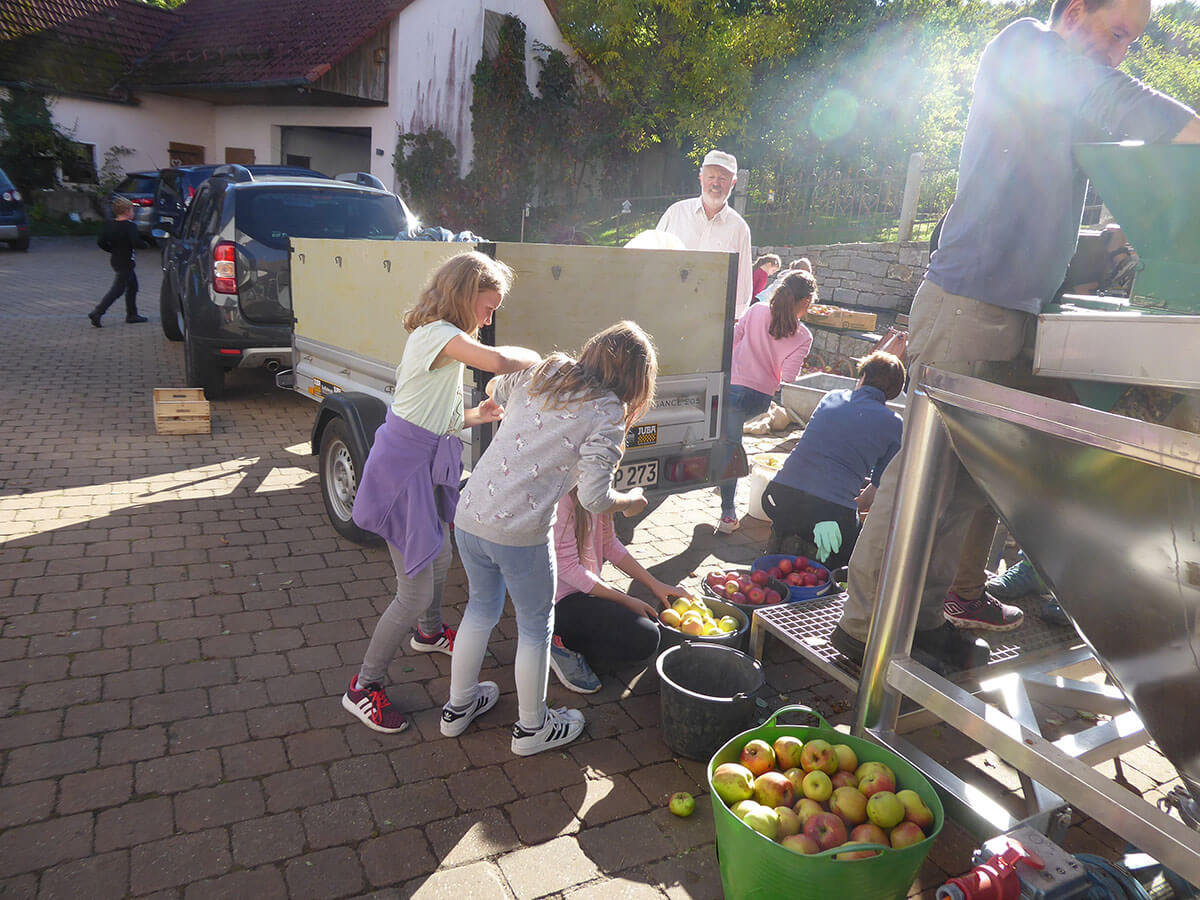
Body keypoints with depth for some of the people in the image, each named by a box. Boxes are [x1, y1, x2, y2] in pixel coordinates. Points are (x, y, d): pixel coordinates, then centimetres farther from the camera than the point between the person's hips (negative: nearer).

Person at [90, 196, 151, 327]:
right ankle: (97, 312, -10)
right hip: (125, 261, -9)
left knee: (132, 286, 19)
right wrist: (146, 244, -7)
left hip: (115, 259, 9)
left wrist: (113, 250, 15)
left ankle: (132, 314, 23)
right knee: (117, 289, -4)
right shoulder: (130, 226, -17)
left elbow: (100, 242, 3)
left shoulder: (109, 224, 5)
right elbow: (136, 243, -26)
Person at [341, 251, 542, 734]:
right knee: (416, 591, -5)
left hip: (426, 467, 10)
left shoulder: (440, 336, 14)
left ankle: (428, 633, 56)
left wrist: (475, 416, 2)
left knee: (439, 558, 29)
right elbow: (499, 360, -36)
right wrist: (534, 358, -16)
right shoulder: (440, 333, -18)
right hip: (403, 471, -10)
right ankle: (363, 688, 13)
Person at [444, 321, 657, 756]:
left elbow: (494, 389, 29)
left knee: (481, 607, 27)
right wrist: (631, 500, 7)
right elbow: (595, 499, -12)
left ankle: (458, 707, 44)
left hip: (469, 514, 6)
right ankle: (532, 728, 35)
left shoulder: (541, 373, 7)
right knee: (535, 626, 16)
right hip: (520, 533, -6)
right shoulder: (607, 413, -9)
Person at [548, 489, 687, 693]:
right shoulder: (564, 498, -26)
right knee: (645, 638, -17)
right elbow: (567, 568, -23)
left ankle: (566, 638, 9)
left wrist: (654, 584, 5)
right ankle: (563, 645, -4)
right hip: (560, 598, -10)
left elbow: (609, 544, 11)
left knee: (651, 621, 8)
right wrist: (626, 601, -16)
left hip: (586, 586, 10)